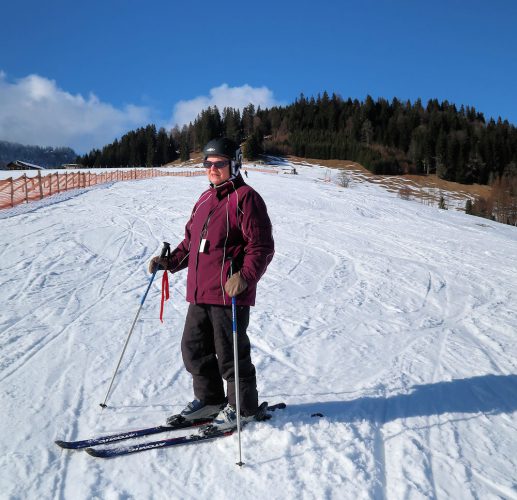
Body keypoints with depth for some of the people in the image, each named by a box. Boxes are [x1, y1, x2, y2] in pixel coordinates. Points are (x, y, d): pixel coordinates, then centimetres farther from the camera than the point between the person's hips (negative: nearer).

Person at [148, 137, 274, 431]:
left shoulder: (246, 198, -9)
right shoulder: (205, 199, 17)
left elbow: (262, 246, -15)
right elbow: (191, 241, 24)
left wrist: (245, 276, -28)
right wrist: (170, 262, 10)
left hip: (230, 293, -8)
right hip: (199, 293, 8)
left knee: (230, 353, 3)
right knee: (194, 348, 16)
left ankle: (243, 407, 23)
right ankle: (209, 398, 34)